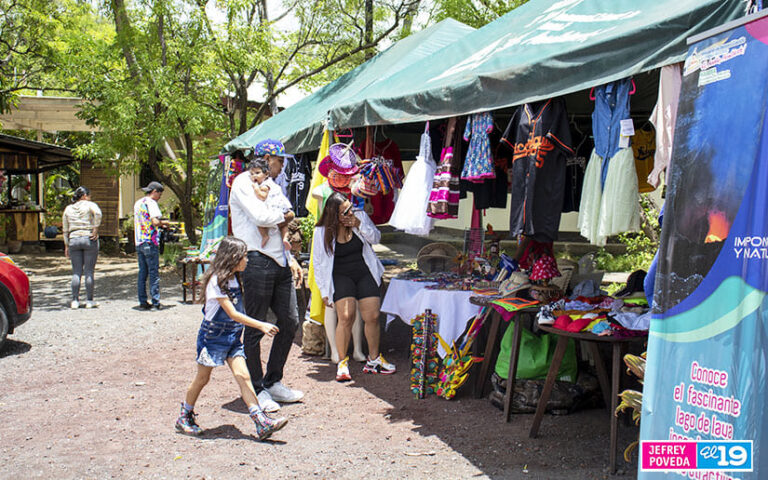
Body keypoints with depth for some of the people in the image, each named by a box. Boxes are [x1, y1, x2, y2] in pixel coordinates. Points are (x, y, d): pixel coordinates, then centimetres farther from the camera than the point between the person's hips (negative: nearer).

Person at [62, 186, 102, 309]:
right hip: (89, 239, -4)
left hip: (73, 240, 4)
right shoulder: (90, 205, 0)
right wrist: (95, 229, -17)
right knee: (89, 271, 0)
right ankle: (89, 301, 3)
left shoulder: (68, 209, 13)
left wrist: (66, 246, 15)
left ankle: (75, 300, 7)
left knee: (76, 272, 7)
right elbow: (98, 213, -23)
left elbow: (65, 230, 12)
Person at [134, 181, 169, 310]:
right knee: (154, 273, -4)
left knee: (142, 273, 10)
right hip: (150, 243, -8)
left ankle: (142, 302, 12)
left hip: (139, 243, 8)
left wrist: (160, 224, 17)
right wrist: (163, 222, -1)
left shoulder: (138, 203, 17)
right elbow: (155, 222, -20)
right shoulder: (151, 202, -9)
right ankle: (155, 303, -3)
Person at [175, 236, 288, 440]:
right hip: (213, 336, -6)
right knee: (202, 378, 8)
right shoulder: (216, 281, -19)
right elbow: (232, 314, -23)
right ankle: (184, 417, 29)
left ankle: (262, 423, -12)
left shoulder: (234, 279, 7)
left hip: (232, 336, 6)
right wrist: (261, 325, -27)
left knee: (243, 375, -5)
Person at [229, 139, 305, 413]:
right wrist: (286, 216, -2)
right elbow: (260, 217, -21)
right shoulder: (243, 182, -5)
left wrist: (291, 259, 16)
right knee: (255, 328, 0)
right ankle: (256, 389, 13)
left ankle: (273, 382, 24)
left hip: (279, 263, 9)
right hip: (257, 262, -9)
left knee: (290, 322, 10)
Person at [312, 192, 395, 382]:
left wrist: (360, 226, -13)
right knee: (346, 317, -19)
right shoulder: (322, 232, -7)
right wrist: (324, 291, 1)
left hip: (365, 273, 2)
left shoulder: (360, 216, -2)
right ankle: (342, 362, -4)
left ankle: (374, 359, 15)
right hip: (340, 276, -2)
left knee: (373, 316, -5)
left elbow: (376, 238, 5)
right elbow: (319, 263, 1)